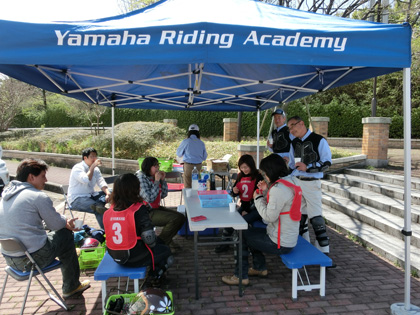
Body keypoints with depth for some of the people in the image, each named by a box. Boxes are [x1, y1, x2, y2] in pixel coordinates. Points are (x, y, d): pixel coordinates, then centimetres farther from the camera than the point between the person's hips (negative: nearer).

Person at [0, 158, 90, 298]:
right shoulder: (39, 196, -17)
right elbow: (56, 224, -8)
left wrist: (65, 222, 19)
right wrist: (66, 222, 15)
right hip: (33, 258, -9)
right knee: (66, 235, 9)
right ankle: (71, 287, 22)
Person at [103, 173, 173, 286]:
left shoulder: (108, 212, -4)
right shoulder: (139, 210, -23)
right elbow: (148, 236, -23)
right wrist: (154, 244, 0)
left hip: (116, 256, 6)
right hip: (136, 258, -6)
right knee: (166, 251, 22)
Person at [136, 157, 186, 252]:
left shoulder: (154, 177, 5)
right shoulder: (141, 178, -17)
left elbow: (163, 195, 13)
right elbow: (149, 198, -23)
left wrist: (163, 180, 0)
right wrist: (156, 181, -20)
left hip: (156, 208, 8)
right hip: (147, 212, -8)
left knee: (181, 217, -1)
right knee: (175, 219, -20)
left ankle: (167, 240, 17)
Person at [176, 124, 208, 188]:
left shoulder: (185, 141, -8)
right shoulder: (201, 143, 0)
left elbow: (179, 154, 4)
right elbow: (204, 157, 9)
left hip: (188, 165, -3)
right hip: (198, 165, 3)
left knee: (187, 185, 5)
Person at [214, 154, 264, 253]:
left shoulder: (258, 177, -10)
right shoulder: (240, 176, 10)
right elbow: (234, 194, 17)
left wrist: (247, 210, -16)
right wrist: (234, 191, -8)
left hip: (255, 208, -6)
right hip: (244, 206, 6)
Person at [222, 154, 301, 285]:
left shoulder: (278, 189, -26)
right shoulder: (288, 183, 7)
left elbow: (269, 216, -23)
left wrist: (258, 198, -10)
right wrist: (266, 191, 5)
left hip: (280, 244, -10)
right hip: (289, 238, 10)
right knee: (250, 231, 25)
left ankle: (241, 276, 14)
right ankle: (260, 268, 35)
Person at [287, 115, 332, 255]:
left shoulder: (319, 141, -7)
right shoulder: (294, 143, 11)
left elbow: (327, 163, -9)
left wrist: (307, 167, -19)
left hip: (312, 183, -6)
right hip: (296, 182, 6)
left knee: (316, 218, -7)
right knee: (299, 216, 11)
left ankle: (324, 251, 2)